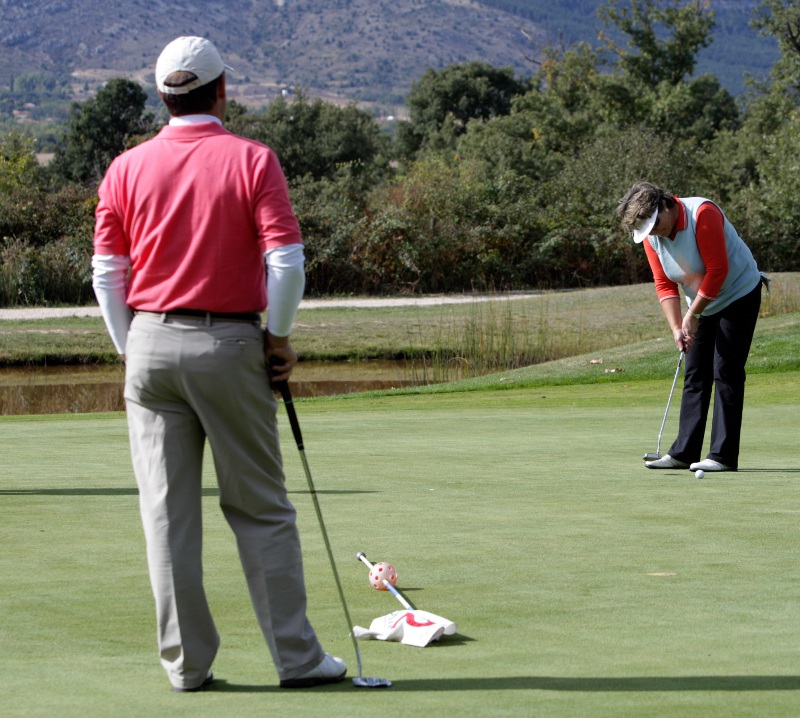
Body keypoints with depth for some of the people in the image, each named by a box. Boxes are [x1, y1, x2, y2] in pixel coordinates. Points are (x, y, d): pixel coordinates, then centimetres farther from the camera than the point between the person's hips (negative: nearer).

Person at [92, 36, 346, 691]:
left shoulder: (127, 168, 4)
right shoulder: (252, 160, -5)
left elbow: (107, 273, 2)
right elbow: (286, 260, -12)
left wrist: (132, 349, 11)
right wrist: (279, 338, 0)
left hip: (152, 342, 2)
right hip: (230, 343, -2)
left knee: (167, 512, 5)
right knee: (259, 508, 4)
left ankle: (187, 662, 5)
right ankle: (297, 657, 6)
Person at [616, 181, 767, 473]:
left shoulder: (702, 214, -26)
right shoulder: (650, 236, -5)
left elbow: (718, 270, -26)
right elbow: (664, 285, -2)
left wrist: (692, 314, -20)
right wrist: (676, 328, -14)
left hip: (738, 294, -7)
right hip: (702, 304, 7)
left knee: (726, 372, -11)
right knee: (694, 375, 5)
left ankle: (723, 455, -10)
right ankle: (684, 452, 7)